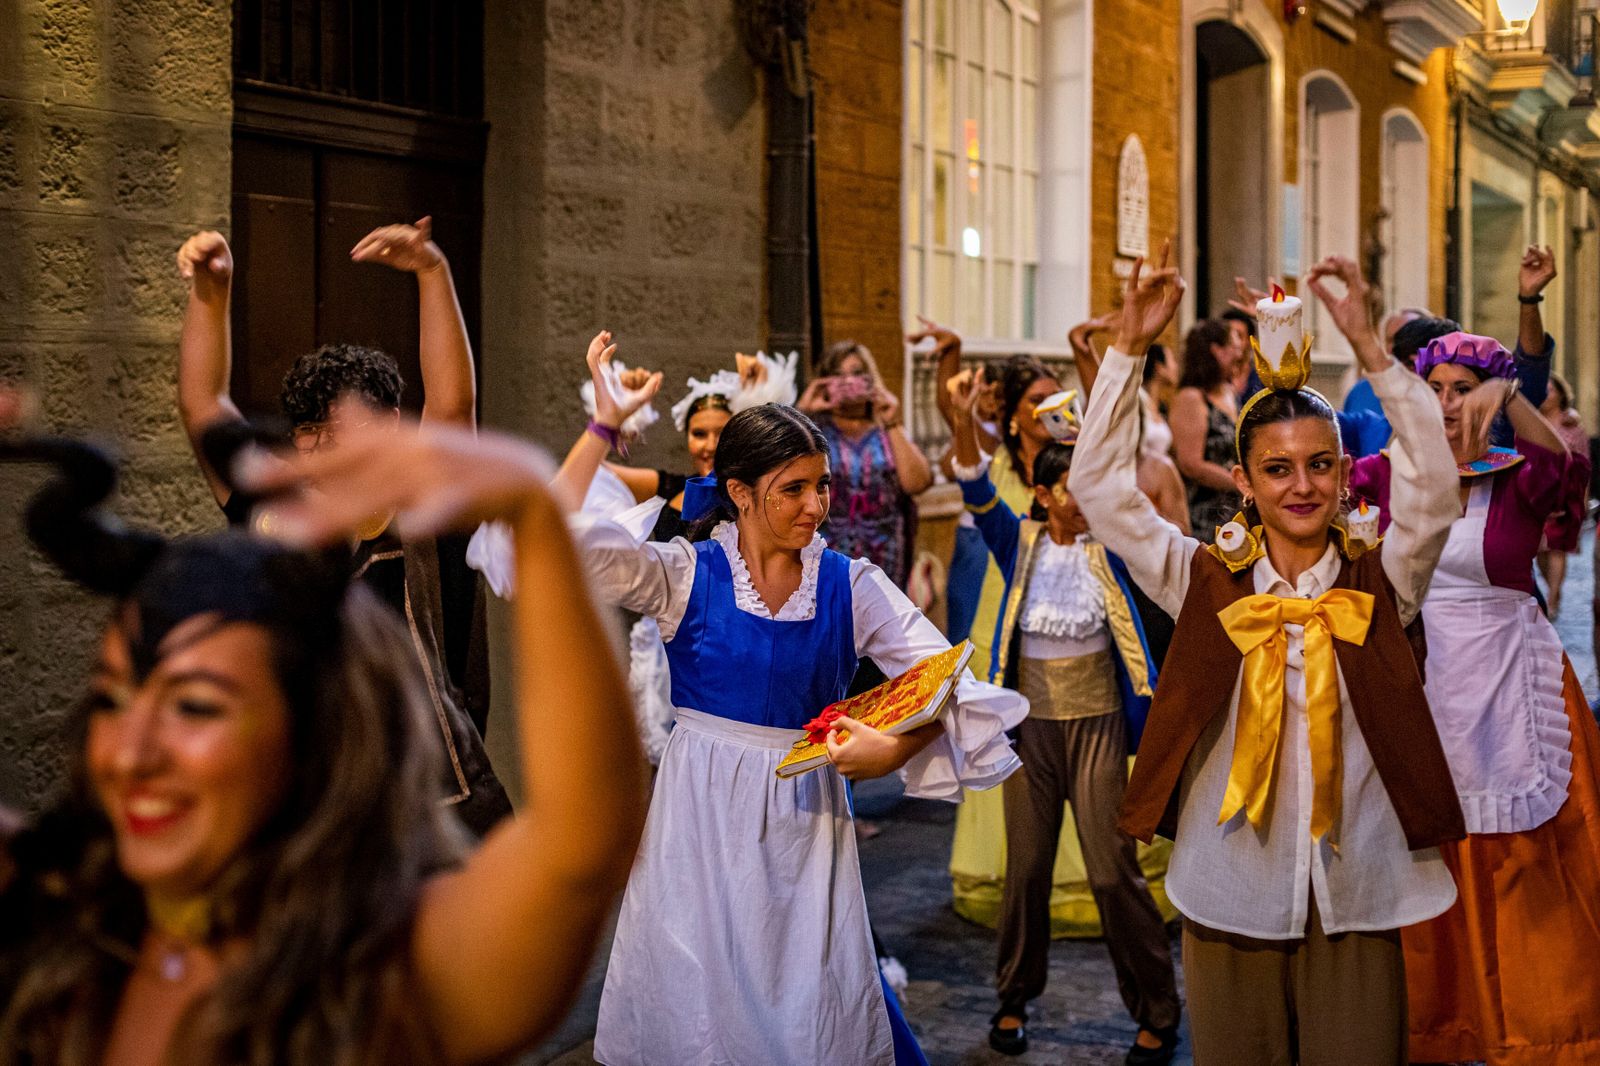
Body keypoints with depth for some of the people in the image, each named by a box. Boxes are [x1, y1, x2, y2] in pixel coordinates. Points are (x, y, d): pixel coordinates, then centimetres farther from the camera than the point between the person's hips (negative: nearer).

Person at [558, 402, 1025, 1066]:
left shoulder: (850, 585, 1)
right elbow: (568, 540, -20)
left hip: (807, 818, 1)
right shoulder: (686, 574, -4)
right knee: (693, 1007, 6)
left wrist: (899, 749, -23)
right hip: (703, 816, -1)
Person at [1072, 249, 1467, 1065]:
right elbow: (1098, 486, -1)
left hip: (1356, 900, 0)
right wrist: (1130, 346, -7)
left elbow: (1433, 484, -13)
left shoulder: (1380, 584, 2)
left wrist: (1366, 344, -19)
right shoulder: (1207, 583, 2)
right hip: (1229, 897, 0)